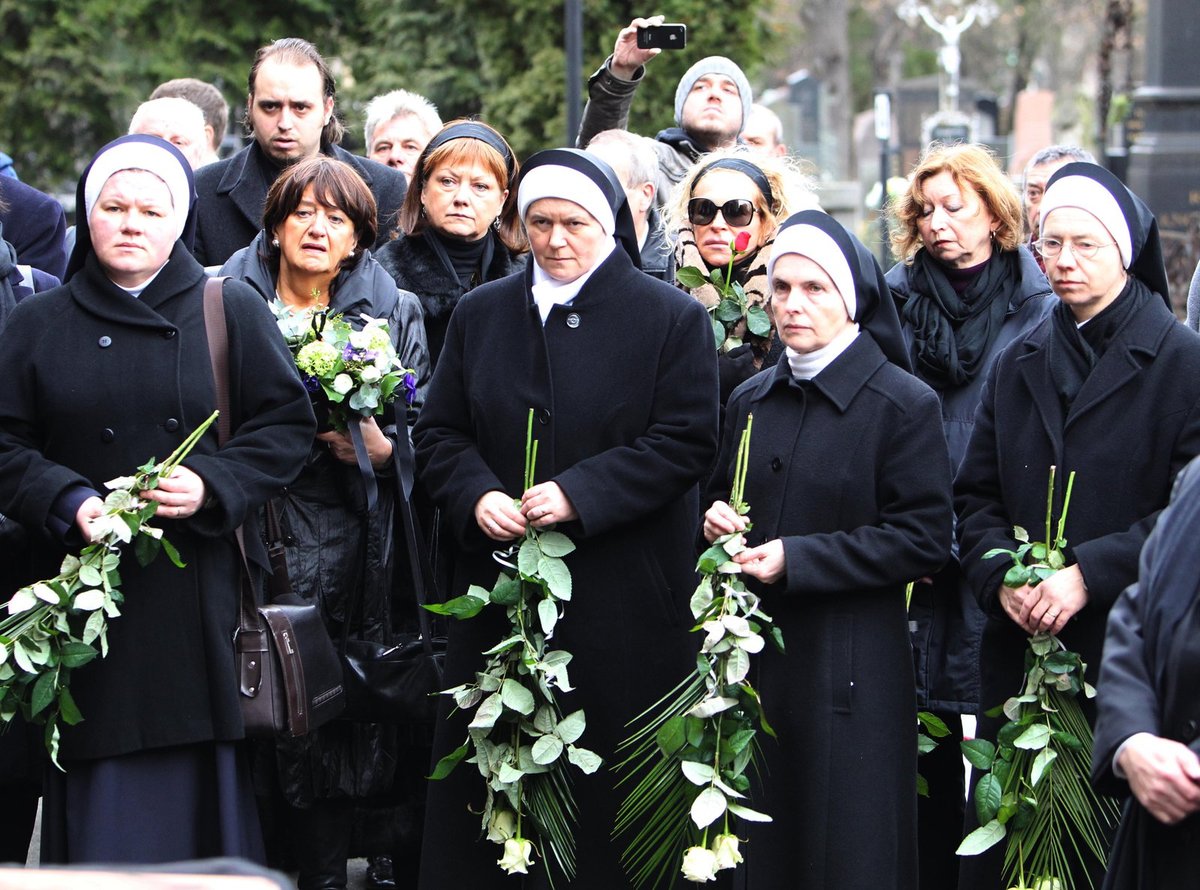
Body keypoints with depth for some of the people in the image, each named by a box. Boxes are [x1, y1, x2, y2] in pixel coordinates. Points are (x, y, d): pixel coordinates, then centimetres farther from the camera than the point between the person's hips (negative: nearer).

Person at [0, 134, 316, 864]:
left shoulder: (233, 312, 7)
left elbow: (287, 427, 4)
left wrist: (212, 485, -12)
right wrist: (69, 503, -13)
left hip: (203, 598, -1)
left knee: (200, 784, -1)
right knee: (103, 798, -2)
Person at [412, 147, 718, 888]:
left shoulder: (672, 318, 0)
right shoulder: (481, 314, 12)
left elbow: (686, 442, -7)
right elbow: (439, 432, 12)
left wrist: (580, 493, -16)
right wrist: (476, 495, -9)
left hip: (623, 600, -3)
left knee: (608, 791, -1)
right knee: (484, 773, 4)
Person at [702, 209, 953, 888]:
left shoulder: (904, 404, -7)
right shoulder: (752, 400, 12)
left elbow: (926, 539, -12)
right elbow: (723, 497, 24)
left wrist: (797, 559, -17)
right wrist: (716, 519, -1)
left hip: (850, 672, -5)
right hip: (754, 659, 5)